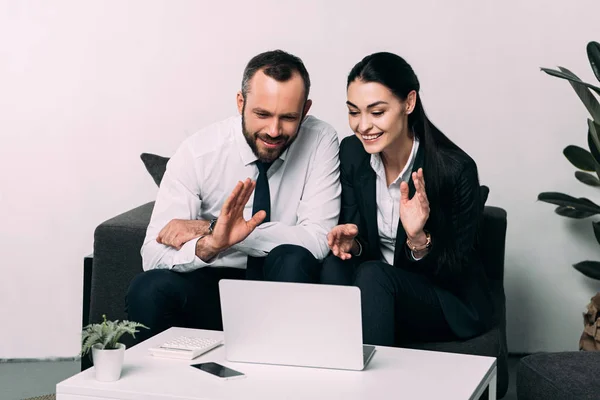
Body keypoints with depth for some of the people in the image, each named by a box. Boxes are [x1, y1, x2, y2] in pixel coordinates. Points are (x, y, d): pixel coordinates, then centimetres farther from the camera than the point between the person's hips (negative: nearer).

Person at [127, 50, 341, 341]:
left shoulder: (320, 140, -11)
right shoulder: (198, 153, -11)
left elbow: (317, 240, -20)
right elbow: (153, 253, -16)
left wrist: (208, 228, -22)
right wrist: (211, 243, -39)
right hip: (212, 282, 0)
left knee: (293, 259, -32)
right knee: (148, 289, -30)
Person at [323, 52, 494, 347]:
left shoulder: (456, 169, -20)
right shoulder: (352, 153, -5)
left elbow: (458, 271, -13)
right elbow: (355, 234, 3)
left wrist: (419, 240, -32)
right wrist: (350, 243, -20)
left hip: (452, 305, -4)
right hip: (379, 289, 4)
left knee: (372, 275, -31)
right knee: (336, 267, -27)